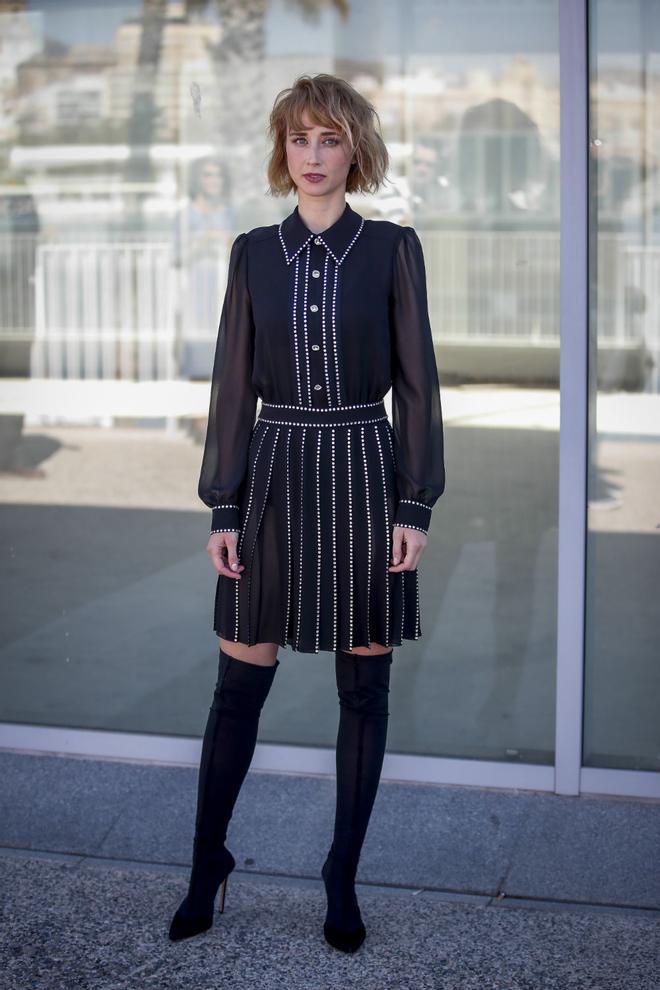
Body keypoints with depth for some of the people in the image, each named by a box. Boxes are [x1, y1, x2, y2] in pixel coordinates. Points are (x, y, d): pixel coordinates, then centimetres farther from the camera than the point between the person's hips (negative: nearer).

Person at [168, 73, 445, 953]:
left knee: (365, 688, 5)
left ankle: (344, 878, 19)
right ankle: (207, 863, 22)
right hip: (275, 476, 1)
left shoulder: (393, 247, -1)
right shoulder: (253, 252, 5)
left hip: (363, 475, -1)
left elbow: (418, 382, -2)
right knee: (240, 682, 5)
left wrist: (416, 506, -7)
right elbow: (234, 384, 4)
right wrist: (222, 508, -1)